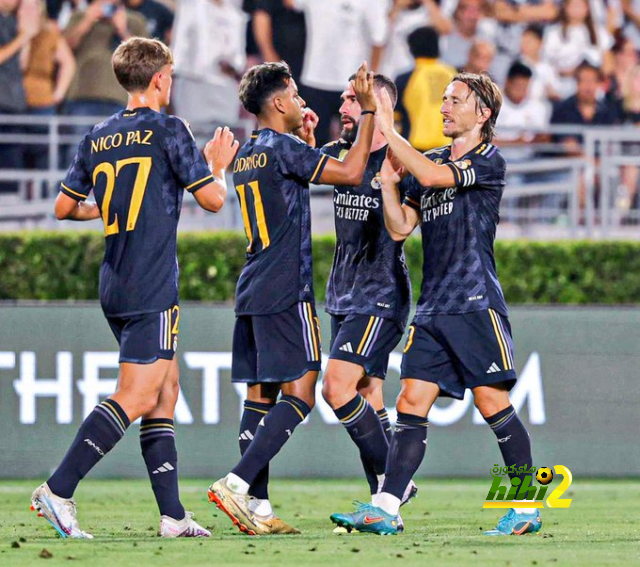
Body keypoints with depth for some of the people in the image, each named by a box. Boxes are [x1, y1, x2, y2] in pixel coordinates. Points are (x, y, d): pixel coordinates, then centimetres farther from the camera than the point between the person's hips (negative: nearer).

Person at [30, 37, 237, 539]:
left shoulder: (98, 138, 11)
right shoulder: (168, 131, -7)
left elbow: (64, 207, 17)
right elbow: (213, 199, -6)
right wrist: (218, 166, 15)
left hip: (116, 287, 8)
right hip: (152, 290, -8)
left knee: (166, 389, 12)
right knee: (135, 398, -9)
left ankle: (173, 516, 9)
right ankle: (58, 490, -18)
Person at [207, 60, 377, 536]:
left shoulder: (246, 154, 17)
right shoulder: (283, 148, -10)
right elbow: (351, 174, -13)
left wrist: (307, 139, 37)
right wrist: (368, 112, -7)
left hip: (252, 294, 9)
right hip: (286, 292, -9)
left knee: (260, 395, 6)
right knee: (299, 393, -9)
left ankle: (257, 506, 1)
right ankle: (237, 484, -21)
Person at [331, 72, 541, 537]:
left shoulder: (489, 161, -4)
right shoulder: (428, 162, 18)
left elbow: (432, 175, -20)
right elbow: (400, 228, 14)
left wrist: (387, 132, -16)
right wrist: (388, 182, 1)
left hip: (476, 303, -7)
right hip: (433, 307, 7)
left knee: (492, 401, -7)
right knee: (413, 402, -1)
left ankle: (527, 507, 2)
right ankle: (385, 508, -7)